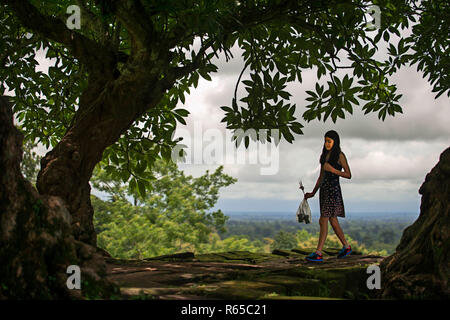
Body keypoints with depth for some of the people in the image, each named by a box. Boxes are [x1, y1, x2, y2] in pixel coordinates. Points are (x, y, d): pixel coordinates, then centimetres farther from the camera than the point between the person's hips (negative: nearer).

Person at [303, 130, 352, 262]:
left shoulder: (340, 156, -6)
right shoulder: (324, 156, 14)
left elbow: (348, 175, -7)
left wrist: (333, 170, -18)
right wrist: (313, 192, 17)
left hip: (333, 189, -8)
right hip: (323, 189, 8)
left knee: (323, 221, -11)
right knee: (333, 221, 13)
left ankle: (318, 253, -9)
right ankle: (346, 246, 28)